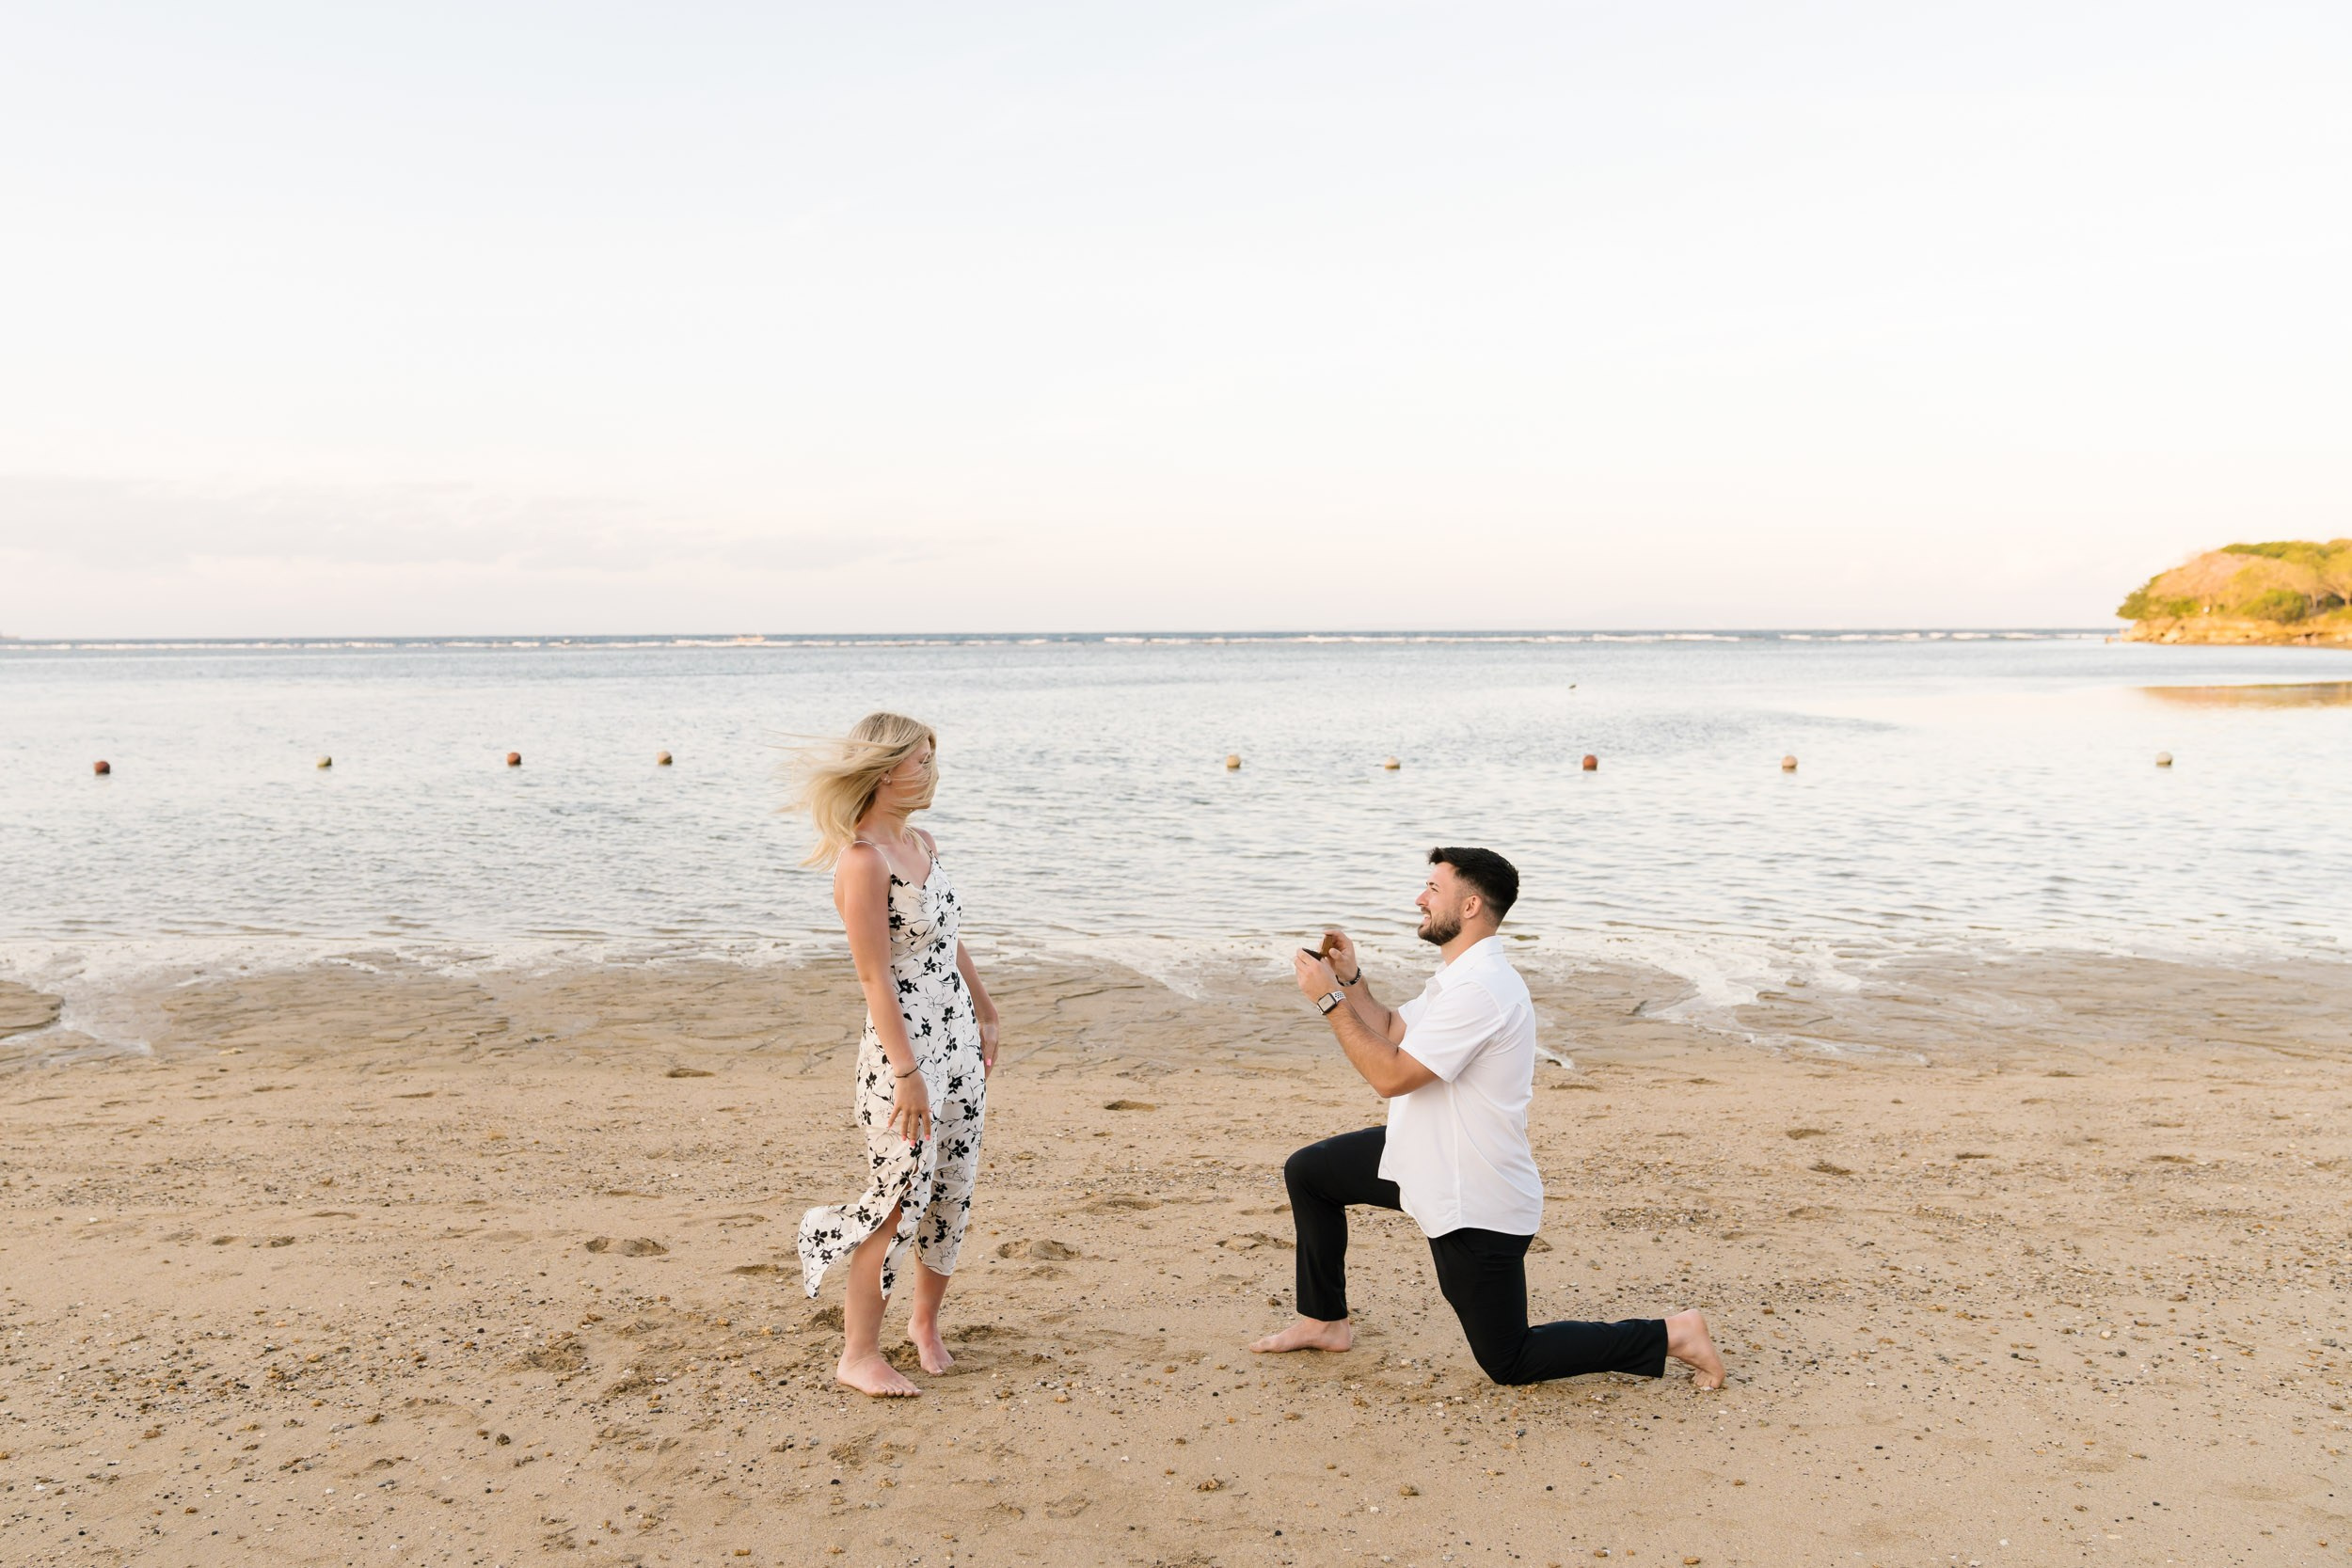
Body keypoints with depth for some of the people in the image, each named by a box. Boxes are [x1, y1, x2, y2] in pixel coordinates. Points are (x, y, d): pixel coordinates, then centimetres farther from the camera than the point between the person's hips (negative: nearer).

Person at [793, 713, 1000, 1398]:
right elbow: (874, 977, -19)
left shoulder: (923, 844, 9)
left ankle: (925, 1321, 31)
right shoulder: (863, 861, -17)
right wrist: (906, 1073, -20)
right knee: (900, 1201, -2)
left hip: (959, 1042, 8)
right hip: (905, 1049, -8)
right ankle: (859, 1354, 13)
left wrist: (986, 1014, 23)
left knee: (952, 1194, 13)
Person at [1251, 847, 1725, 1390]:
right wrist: (1351, 979, 2)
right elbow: (1393, 1034, 15)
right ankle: (1323, 1322, 27)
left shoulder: (1479, 990, -27)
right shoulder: (1459, 975, 8)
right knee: (1308, 1170, 14)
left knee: (1509, 1362, 1)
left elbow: (1391, 1075, -27)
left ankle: (1668, 1335, 10)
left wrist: (1330, 998, -21)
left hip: (1474, 1204, -10)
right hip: (1429, 1161, 10)